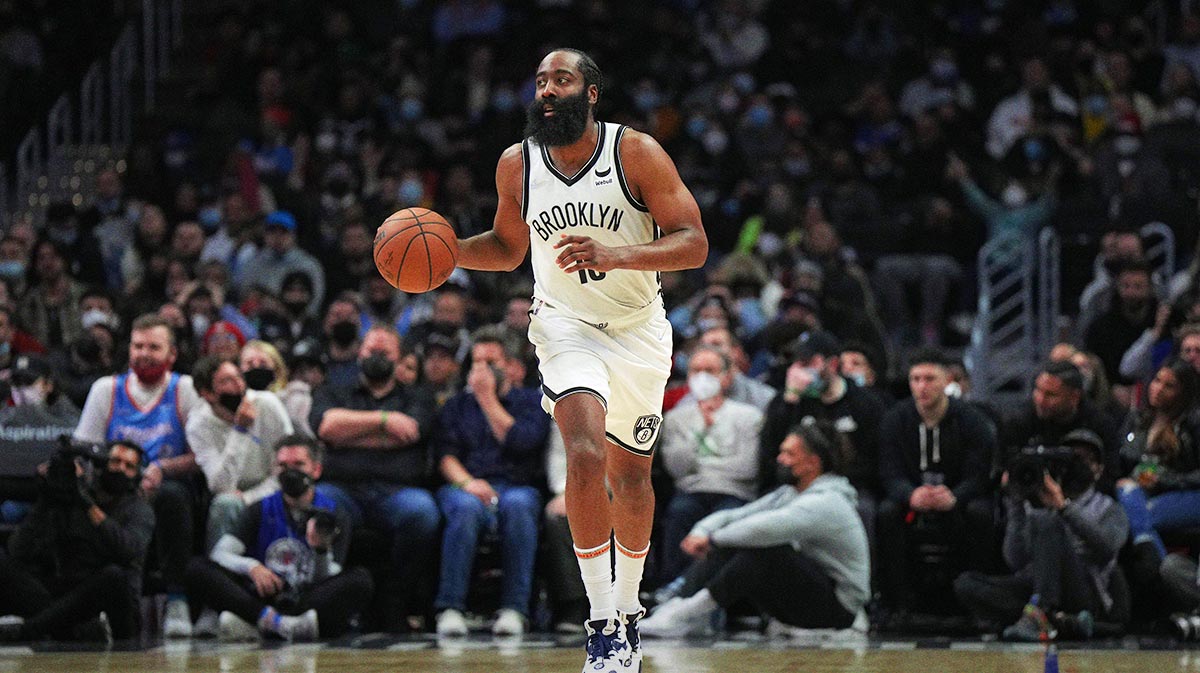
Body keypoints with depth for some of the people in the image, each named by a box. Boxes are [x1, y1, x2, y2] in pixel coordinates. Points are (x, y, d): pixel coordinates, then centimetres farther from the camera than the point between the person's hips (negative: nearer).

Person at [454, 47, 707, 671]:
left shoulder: (636, 152, -13)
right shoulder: (516, 164, -4)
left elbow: (693, 243, -16)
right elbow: (508, 245, 14)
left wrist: (615, 255, -32)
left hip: (638, 328, 0)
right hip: (566, 326, 0)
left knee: (631, 477, 12)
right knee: (585, 454, -24)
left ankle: (627, 606, 36)